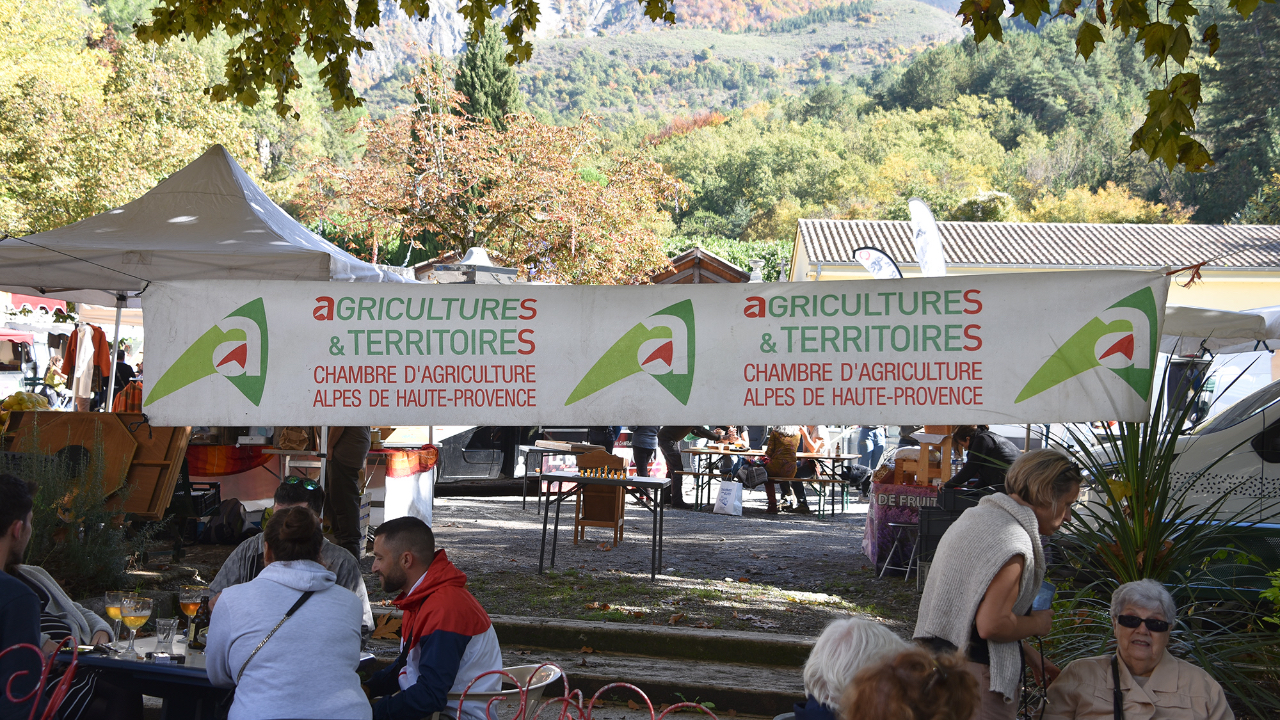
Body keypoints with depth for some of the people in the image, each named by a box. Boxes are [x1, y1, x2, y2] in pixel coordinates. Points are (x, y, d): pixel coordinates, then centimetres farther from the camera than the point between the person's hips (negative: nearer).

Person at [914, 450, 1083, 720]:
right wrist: (1038, 623, -4)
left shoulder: (975, 515, 11)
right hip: (976, 672, -10)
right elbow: (992, 625, -23)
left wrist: (1030, 655, 19)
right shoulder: (1013, 543, -20)